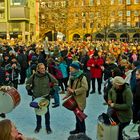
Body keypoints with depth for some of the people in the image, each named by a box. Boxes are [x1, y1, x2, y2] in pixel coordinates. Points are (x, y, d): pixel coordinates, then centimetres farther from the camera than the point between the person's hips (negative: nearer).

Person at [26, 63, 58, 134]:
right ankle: (38, 126, 30)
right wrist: (29, 90, 4)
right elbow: (28, 83, 10)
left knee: (46, 112, 2)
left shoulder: (48, 75, -11)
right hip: (36, 97, 1)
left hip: (46, 97, -1)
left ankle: (48, 127, 15)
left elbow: (56, 82, 3)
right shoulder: (34, 76, -9)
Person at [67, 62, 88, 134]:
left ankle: (82, 131, 14)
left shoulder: (82, 77, -19)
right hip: (73, 99, 8)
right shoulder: (71, 76, 7)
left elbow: (85, 88, -25)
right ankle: (78, 129, 36)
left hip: (80, 100, -8)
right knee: (76, 115, 20)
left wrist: (74, 91, -24)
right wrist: (69, 89, 1)